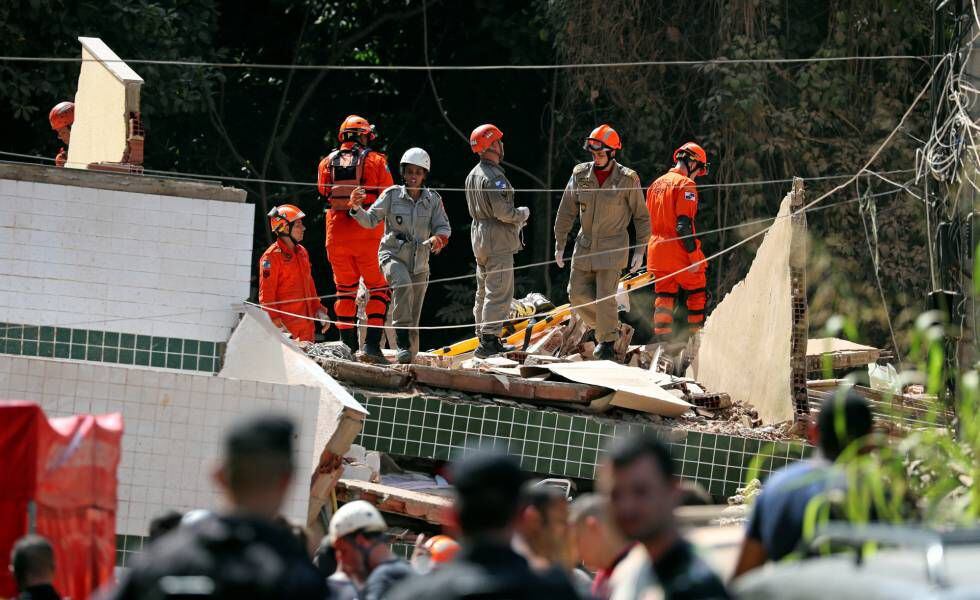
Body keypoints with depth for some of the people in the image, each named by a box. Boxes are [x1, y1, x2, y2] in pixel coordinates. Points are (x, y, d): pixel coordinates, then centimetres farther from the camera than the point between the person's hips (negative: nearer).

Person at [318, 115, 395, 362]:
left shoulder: (327, 163, 6)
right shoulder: (375, 161, -2)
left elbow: (324, 197, 10)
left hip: (336, 235, 3)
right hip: (368, 235, -3)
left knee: (345, 289, 15)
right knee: (378, 288, 3)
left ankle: (347, 344, 12)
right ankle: (371, 344, -11)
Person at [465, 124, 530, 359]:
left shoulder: (473, 175, 13)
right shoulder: (494, 176, -19)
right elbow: (503, 211, -24)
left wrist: (515, 219, 17)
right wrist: (523, 213, -4)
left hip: (479, 233, 10)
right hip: (498, 239, -10)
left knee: (484, 291, 15)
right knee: (499, 292, -8)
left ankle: (486, 339, 20)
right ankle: (489, 340, -11)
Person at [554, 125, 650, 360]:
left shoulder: (627, 180, -9)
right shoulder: (580, 175, -1)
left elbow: (641, 217, 0)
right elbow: (566, 212, 6)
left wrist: (640, 251, -2)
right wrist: (559, 245, 5)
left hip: (612, 247, -4)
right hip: (585, 244, 4)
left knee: (605, 297, -8)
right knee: (578, 294, 3)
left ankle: (607, 342, 6)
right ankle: (606, 326, 27)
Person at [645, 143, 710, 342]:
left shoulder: (656, 184, 15)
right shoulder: (686, 185, -11)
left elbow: (648, 221, 18)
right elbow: (684, 224, -19)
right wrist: (694, 255, -17)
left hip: (656, 250, 7)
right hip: (679, 252, -7)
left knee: (665, 295, 11)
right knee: (697, 293, 4)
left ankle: (661, 334, 6)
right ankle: (695, 333, 1)